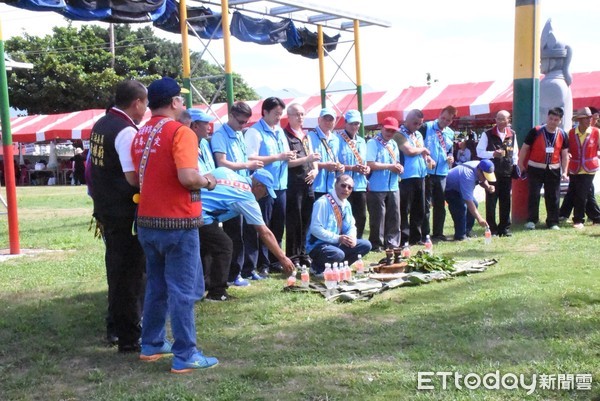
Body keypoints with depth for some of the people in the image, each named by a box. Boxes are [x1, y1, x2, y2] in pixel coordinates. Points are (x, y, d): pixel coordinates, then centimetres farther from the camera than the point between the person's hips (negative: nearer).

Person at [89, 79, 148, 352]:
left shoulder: (99, 126, 10)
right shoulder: (127, 132, -18)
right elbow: (134, 177, -25)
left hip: (105, 208, 9)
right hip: (126, 214, -9)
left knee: (116, 269, 19)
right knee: (132, 274, 0)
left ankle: (114, 328, 31)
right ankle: (129, 338, 7)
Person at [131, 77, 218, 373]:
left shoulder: (140, 135, 11)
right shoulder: (181, 132, -14)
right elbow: (187, 177, -26)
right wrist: (206, 182, -6)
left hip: (147, 221, 8)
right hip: (177, 222, -8)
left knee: (156, 286, 18)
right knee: (183, 290, 0)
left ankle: (152, 344, 28)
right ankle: (185, 356, 5)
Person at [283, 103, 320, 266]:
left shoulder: (306, 136, 18)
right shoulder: (285, 135, -5)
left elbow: (313, 156, 23)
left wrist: (315, 170, 3)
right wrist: (306, 159, -20)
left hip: (308, 183, 7)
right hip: (293, 184, -7)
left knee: (306, 220, 10)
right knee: (293, 221, -3)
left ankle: (302, 253, 20)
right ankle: (292, 256, 5)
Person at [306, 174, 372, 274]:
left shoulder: (347, 205, 8)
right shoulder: (322, 202, -19)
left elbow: (351, 226, 15)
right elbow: (315, 229, -25)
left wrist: (352, 237, -10)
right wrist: (338, 238, -26)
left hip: (338, 243, 8)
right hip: (318, 244, -8)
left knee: (365, 245, -2)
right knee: (338, 254, -37)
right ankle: (318, 266, -6)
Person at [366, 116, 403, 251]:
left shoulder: (394, 144, 17)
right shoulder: (373, 143, -5)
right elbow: (370, 164, -15)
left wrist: (399, 168, 0)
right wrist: (390, 166, -13)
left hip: (393, 187, 7)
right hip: (377, 188, -6)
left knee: (394, 216, 7)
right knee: (378, 217, -2)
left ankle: (392, 243, 16)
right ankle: (377, 244, 8)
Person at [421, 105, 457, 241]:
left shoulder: (450, 133, 14)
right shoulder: (426, 127, -4)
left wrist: (451, 158, 3)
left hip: (442, 173, 6)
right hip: (427, 172, -5)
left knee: (440, 204, 9)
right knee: (425, 204, -1)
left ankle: (438, 233, 18)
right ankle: (425, 234, 4)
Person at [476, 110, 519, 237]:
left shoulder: (512, 135, 10)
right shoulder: (488, 134, -2)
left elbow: (515, 153, 18)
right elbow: (479, 151, -3)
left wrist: (515, 166, 6)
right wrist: (493, 154, -17)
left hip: (507, 173, 3)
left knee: (505, 201, 7)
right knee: (491, 201, -1)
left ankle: (505, 228, 14)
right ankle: (492, 228, 5)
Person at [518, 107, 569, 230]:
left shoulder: (562, 135, 3)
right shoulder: (536, 131, -8)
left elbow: (565, 154, 9)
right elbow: (524, 148, -1)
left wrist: (564, 172, 3)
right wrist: (521, 165, 0)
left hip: (553, 170, 3)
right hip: (535, 169, -3)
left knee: (553, 197, 6)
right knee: (534, 194, -4)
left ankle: (553, 222, 15)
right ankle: (531, 220, 7)